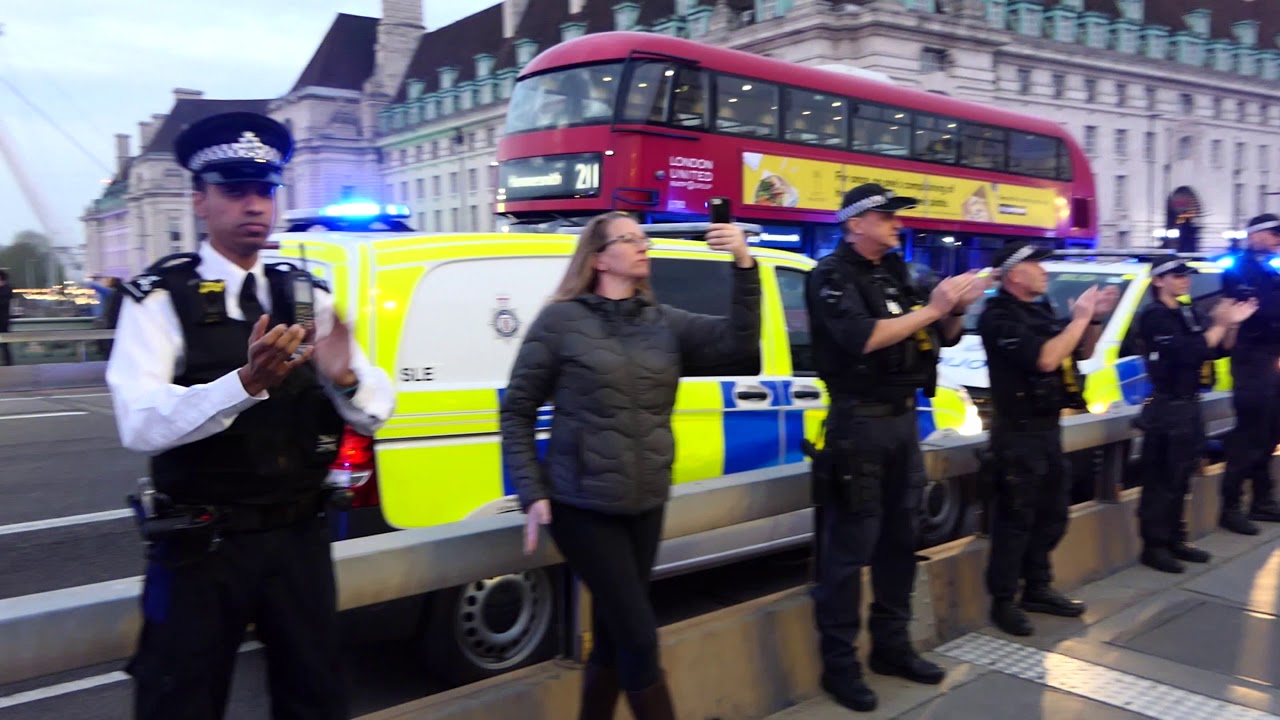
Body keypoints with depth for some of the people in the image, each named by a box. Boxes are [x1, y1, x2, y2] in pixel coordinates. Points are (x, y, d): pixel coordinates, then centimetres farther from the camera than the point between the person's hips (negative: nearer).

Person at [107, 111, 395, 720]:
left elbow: (374, 414, -1)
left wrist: (344, 377, -23)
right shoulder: (160, 298, -7)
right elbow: (140, 424, -21)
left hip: (299, 538, 4)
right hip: (200, 545, -3)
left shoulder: (308, 295, 5)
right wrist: (244, 382, -36)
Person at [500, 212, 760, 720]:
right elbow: (517, 410, -3)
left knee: (613, 635, 16)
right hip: (583, 507, -5)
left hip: (646, 506, 5)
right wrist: (533, 492, -10)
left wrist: (744, 264, -19)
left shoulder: (664, 322, 5)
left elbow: (739, 341, -8)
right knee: (639, 636, -3)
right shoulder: (562, 320, -7)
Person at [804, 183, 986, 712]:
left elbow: (943, 337, 17)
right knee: (850, 547, -4)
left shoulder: (896, 275, 14)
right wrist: (931, 308, -21)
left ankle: (891, 646, 27)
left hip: (903, 417, 8)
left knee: (900, 538, 14)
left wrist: (956, 309, -4)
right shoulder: (832, 276, -8)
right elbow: (862, 339, -24)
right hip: (859, 422, -8)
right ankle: (839, 664, 6)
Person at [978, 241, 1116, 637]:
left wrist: (1094, 320, 2)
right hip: (1018, 431, -9)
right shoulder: (999, 317, -15)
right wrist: (1080, 316, -16)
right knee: (1016, 518, -4)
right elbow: (1045, 359, -25)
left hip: (1047, 427, 9)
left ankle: (1038, 589, 28)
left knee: (1052, 513, 16)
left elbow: (1082, 352, 20)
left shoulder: (1041, 311, 13)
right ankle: (1003, 601, 6)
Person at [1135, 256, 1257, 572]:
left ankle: (1175, 541, 25)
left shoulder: (1189, 313, 13)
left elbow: (1218, 351, 12)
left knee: (1179, 480, 15)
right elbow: (1188, 353, -22)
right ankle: (1154, 546, 4)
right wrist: (1219, 325, -17)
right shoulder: (1154, 316, -13)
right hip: (1166, 408, -8)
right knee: (1161, 481, -3)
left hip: (1189, 405, 8)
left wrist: (1231, 325, -3)